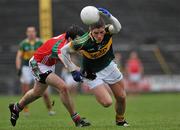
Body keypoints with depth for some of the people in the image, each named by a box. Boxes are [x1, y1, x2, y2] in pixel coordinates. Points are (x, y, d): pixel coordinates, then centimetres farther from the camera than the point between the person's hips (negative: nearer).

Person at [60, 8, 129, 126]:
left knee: (121, 97, 9)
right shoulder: (83, 42, -31)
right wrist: (73, 71, -16)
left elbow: (117, 28, -49)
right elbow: (64, 51, -18)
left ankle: (120, 120, 37)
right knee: (107, 102, -14)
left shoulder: (108, 32, -25)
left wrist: (109, 16, -67)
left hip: (109, 66, 3)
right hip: (92, 74, -3)